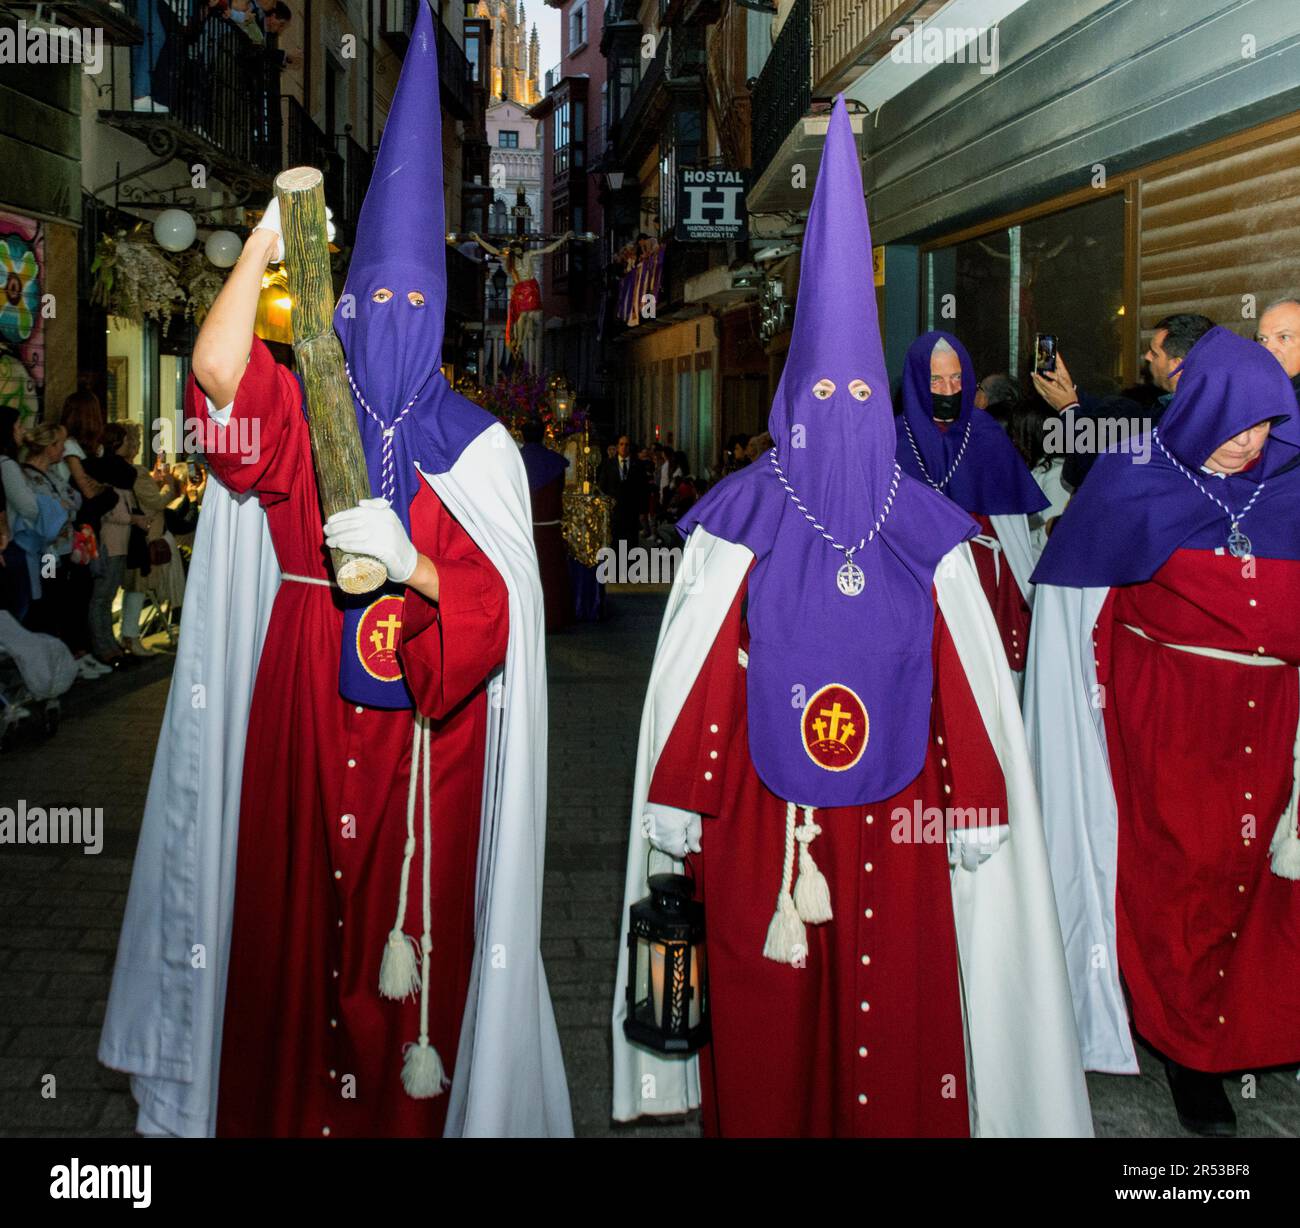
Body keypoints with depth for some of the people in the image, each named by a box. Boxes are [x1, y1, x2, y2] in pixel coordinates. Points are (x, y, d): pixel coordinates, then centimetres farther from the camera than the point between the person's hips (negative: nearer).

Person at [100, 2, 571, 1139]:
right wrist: (267, 239, -13)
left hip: (424, 728, -1)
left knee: (413, 926, 2)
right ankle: (289, 1105, 21)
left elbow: (499, 608, -5)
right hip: (303, 709, 1)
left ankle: (412, 1105, 18)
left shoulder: (476, 450, 4)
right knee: (297, 913, 6)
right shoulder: (298, 413, 8)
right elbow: (215, 371, -14)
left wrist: (411, 564, -22)